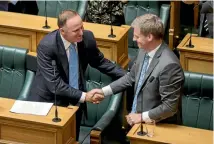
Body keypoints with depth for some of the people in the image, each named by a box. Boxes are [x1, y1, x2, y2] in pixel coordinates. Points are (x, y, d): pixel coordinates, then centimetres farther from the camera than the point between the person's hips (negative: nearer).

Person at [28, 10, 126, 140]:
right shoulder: (47, 46, -25)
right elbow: (55, 84, -26)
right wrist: (84, 96, -29)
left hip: (75, 102, 4)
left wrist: (127, 76, -2)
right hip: (49, 102, -4)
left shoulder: (87, 37, -11)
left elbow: (100, 62, 7)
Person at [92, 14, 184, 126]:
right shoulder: (144, 51, -1)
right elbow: (131, 77, 14)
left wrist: (142, 117, -17)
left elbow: (170, 106, -24)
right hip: (136, 119, 7)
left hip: (158, 126, -7)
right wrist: (104, 91, 7)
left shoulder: (169, 65, -27)